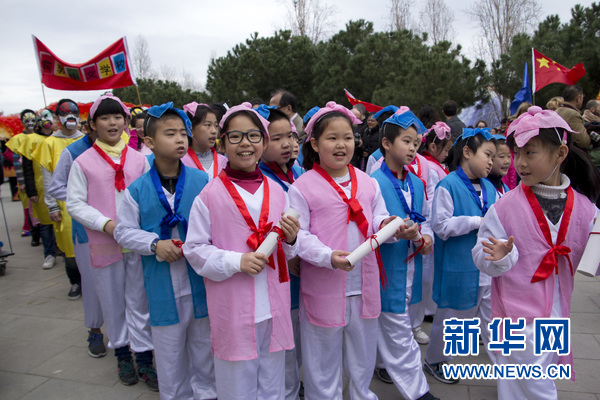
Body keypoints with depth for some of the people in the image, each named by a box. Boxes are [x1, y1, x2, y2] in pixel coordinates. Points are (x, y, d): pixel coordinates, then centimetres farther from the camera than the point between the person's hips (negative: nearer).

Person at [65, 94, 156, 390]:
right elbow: (74, 203, -1)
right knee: (113, 301, 12)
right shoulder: (83, 162, 0)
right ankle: (122, 353, 33)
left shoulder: (139, 159, 5)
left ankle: (144, 358, 21)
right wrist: (106, 224, -14)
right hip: (104, 243, -1)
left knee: (139, 301, 7)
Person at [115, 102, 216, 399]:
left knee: (204, 343, 18)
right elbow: (124, 231, 1)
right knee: (169, 349, 16)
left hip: (201, 281, 1)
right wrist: (155, 244, -13)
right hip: (162, 287, 0)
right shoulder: (137, 189, -4)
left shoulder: (202, 180, -5)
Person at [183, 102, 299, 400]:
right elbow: (194, 249, -6)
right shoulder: (210, 195, -8)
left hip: (274, 307, 4)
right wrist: (235, 261, -19)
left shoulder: (276, 191, 5)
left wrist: (290, 239, -9)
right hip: (232, 309, -3)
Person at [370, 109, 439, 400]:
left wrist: (426, 236, 0)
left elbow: (425, 217, 19)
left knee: (394, 326, 24)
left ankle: (388, 365, 45)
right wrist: (399, 232, -34)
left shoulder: (416, 183, 9)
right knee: (399, 330, 3)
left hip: (411, 263, 7)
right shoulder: (375, 182, -15)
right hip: (388, 266, -7)